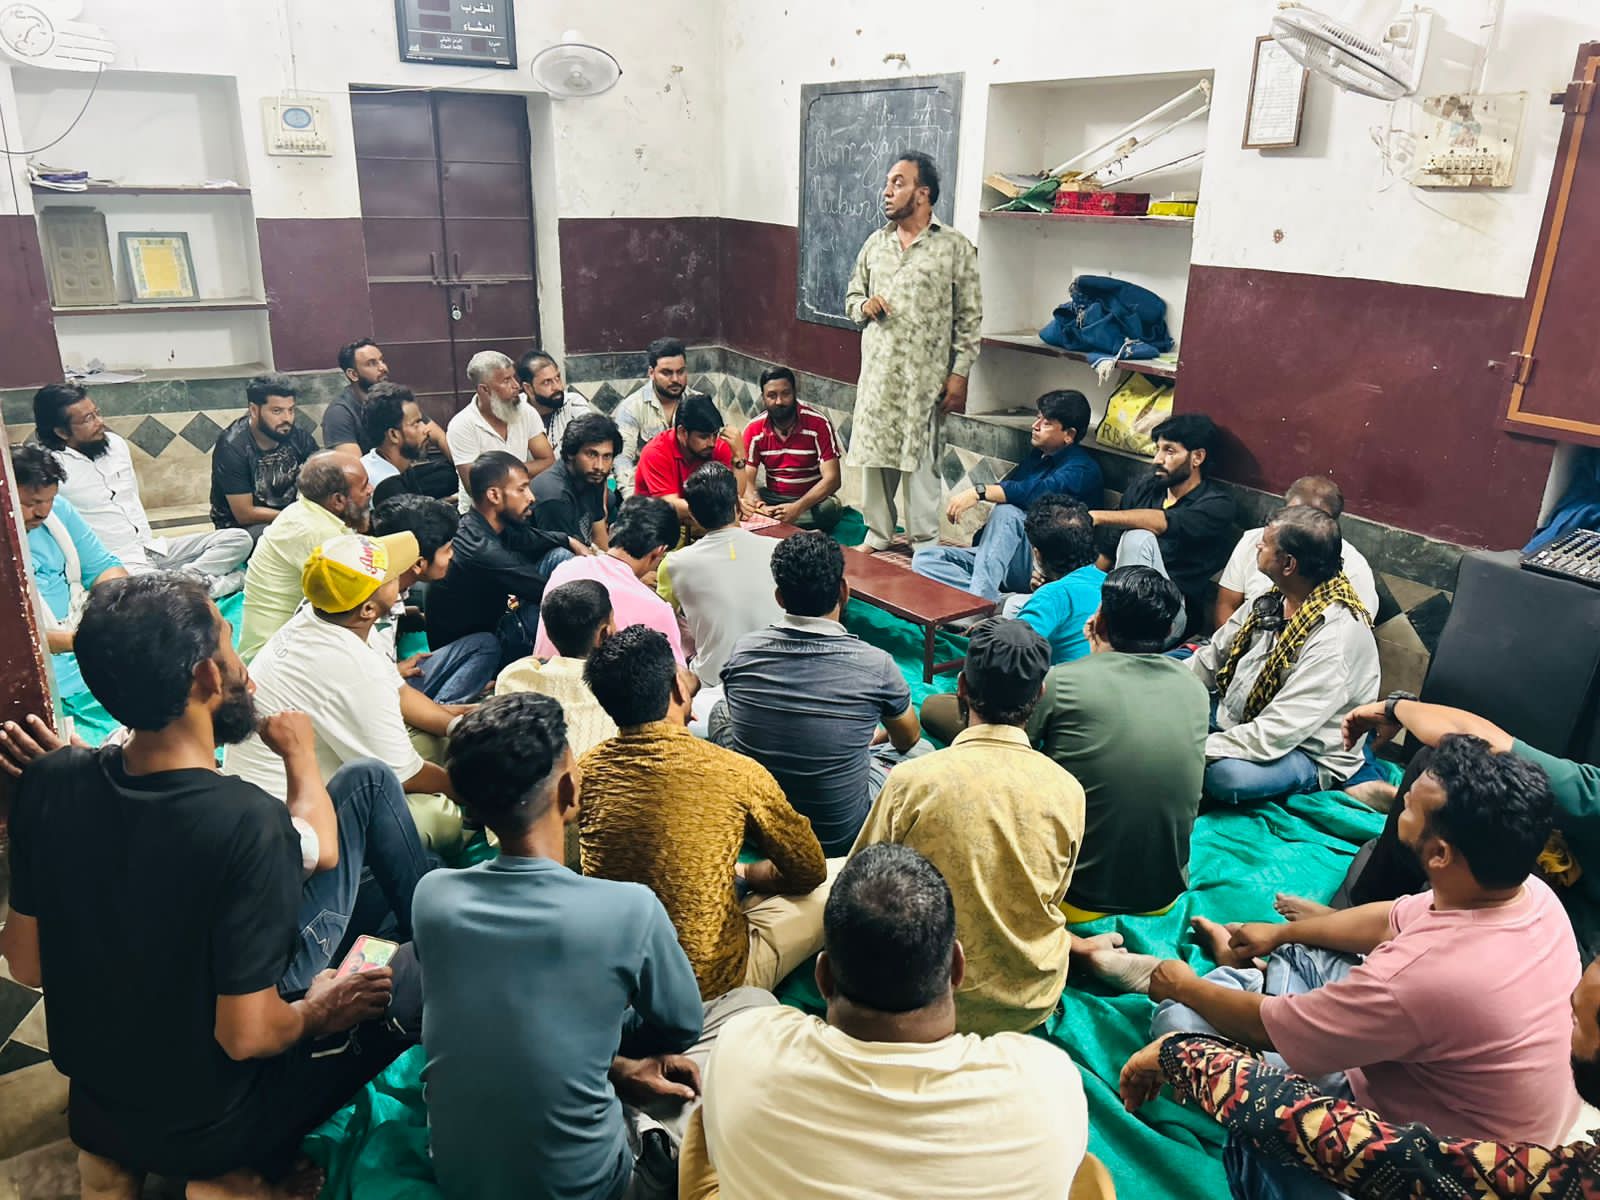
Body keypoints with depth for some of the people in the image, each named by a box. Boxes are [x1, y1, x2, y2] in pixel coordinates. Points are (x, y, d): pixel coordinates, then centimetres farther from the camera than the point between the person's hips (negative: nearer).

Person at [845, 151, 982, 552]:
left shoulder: (955, 248, -4)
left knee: (920, 459, 0)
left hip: (925, 377, -5)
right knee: (875, 453, 10)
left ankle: (924, 544, 12)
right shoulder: (875, 244, 11)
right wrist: (864, 305, -3)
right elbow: (852, 296, 21)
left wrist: (959, 375, -9)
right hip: (877, 373, 5)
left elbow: (969, 319, -4)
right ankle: (878, 535, 24)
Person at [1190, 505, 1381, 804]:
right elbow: (1215, 655, 5)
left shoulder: (1337, 636, -29)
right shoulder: (1274, 598, -5)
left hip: (1309, 755, -6)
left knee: (1226, 774, -36)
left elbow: (1272, 735, -32)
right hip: (1234, 721, 7)